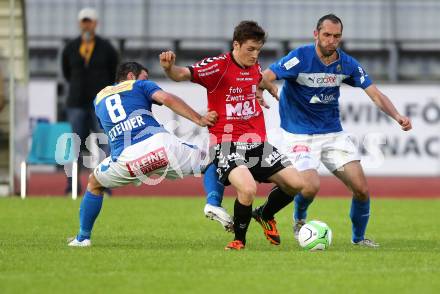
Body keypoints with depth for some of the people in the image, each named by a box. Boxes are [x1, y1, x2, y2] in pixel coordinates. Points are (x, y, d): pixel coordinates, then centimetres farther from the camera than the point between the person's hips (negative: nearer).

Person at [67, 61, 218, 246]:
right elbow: (167, 99, 3)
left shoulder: (100, 97, 32)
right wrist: (200, 120, 2)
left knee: (94, 184, 31)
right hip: (159, 144, -3)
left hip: (125, 158, 3)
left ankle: (83, 237, 29)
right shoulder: (139, 85, 20)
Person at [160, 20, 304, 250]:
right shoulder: (218, 66, -12)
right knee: (248, 189, -31)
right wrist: (169, 68, -43)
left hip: (257, 143, 7)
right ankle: (239, 239, -4)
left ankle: (265, 215, 30)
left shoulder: (254, 67, 10)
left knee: (296, 183, 0)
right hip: (227, 145, -7)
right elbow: (183, 74, -26)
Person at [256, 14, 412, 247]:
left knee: (361, 189, -4)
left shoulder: (347, 64, -3)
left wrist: (397, 116, -17)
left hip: (333, 133, 5)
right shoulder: (301, 58, -17)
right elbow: (265, 77, -24)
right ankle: (299, 220, 11)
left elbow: (375, 94, -1)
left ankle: (359, 237, 22)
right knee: (311, 186, -24)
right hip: (299, 135, -4)